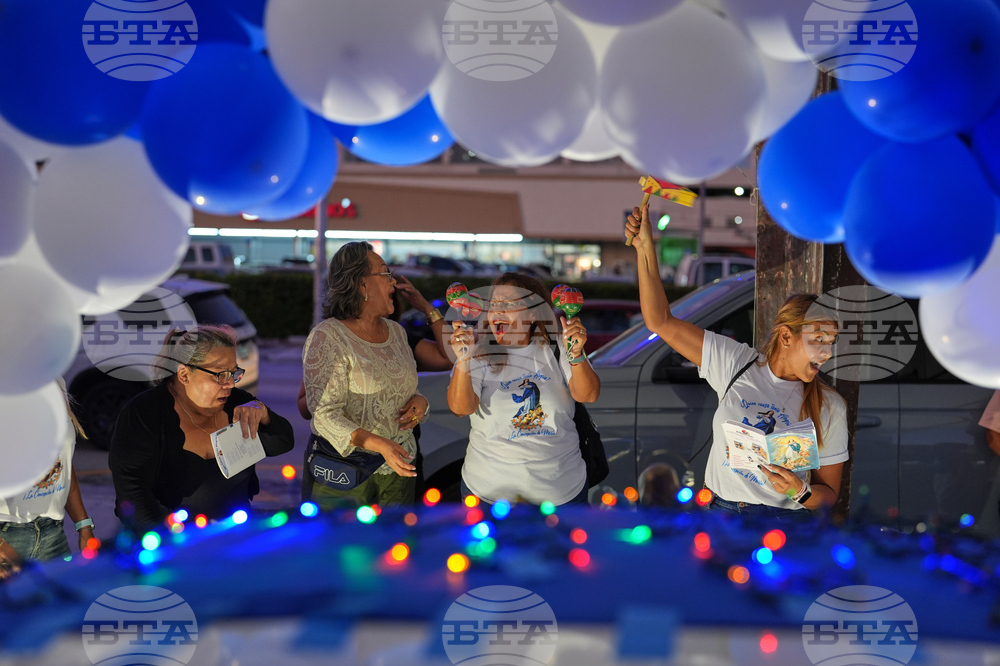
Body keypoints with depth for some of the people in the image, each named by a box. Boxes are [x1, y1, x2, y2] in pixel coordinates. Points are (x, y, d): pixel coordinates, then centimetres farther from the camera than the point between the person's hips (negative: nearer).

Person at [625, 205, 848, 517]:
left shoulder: (829, 408, -6)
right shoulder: (736, 362, -3)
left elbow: (829, 492, 1)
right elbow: (662, 322, -3)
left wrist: (801, 491, -22)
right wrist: (646, 248, -9)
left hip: (783, 517, -1)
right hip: (720, 507, 1)